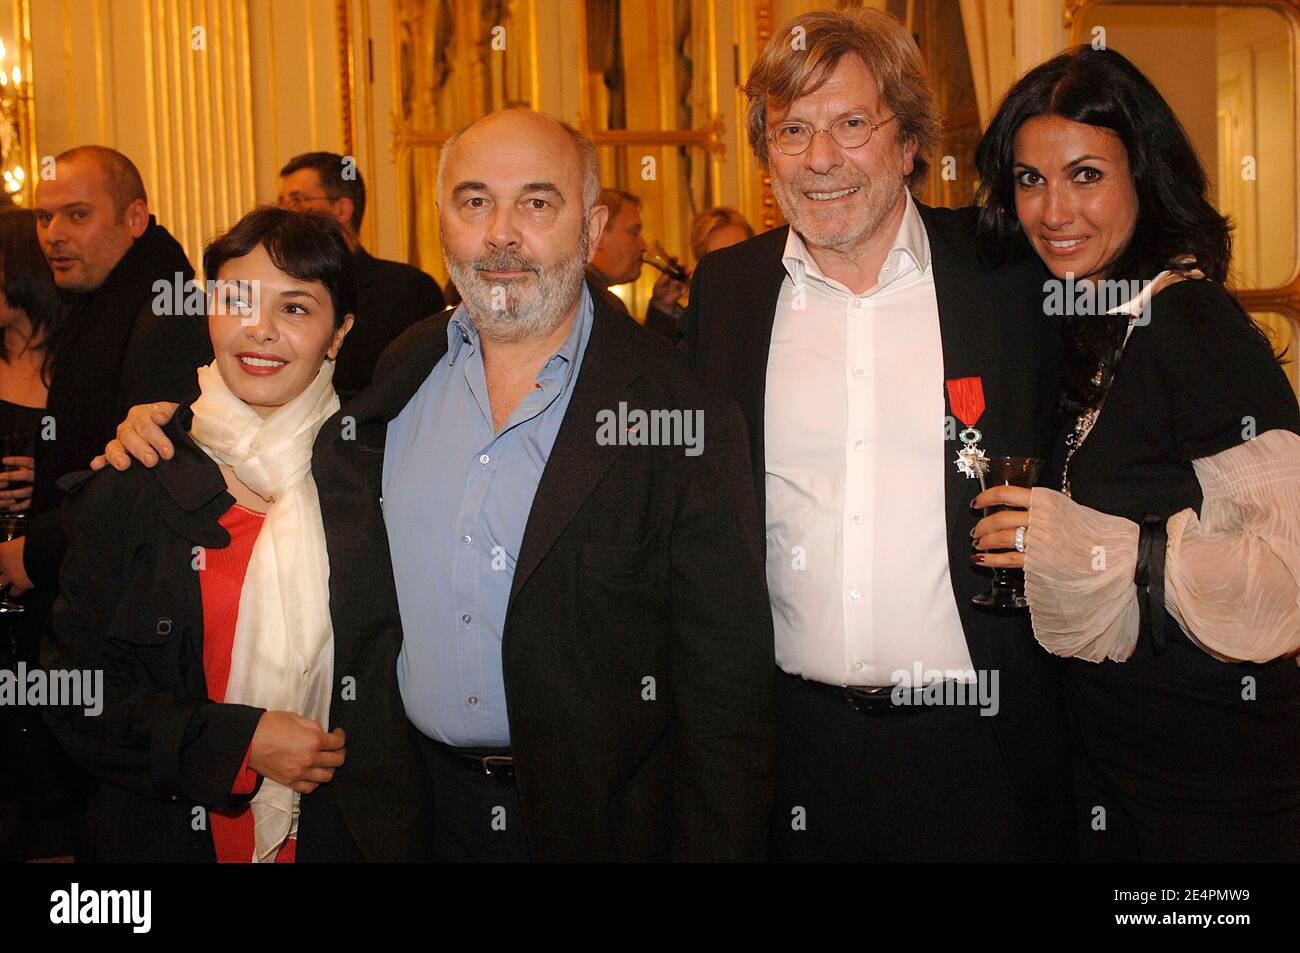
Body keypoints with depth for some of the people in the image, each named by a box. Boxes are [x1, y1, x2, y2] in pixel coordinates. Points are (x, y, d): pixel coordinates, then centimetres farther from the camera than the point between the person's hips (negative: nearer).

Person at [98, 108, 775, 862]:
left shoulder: (688, 416, -14)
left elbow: (727, 688, -13)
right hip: (420, 804, 5)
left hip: (600, 819, -4)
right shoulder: (395, 375, 1)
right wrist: (168, 434, 5)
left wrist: (713, 847, -16)